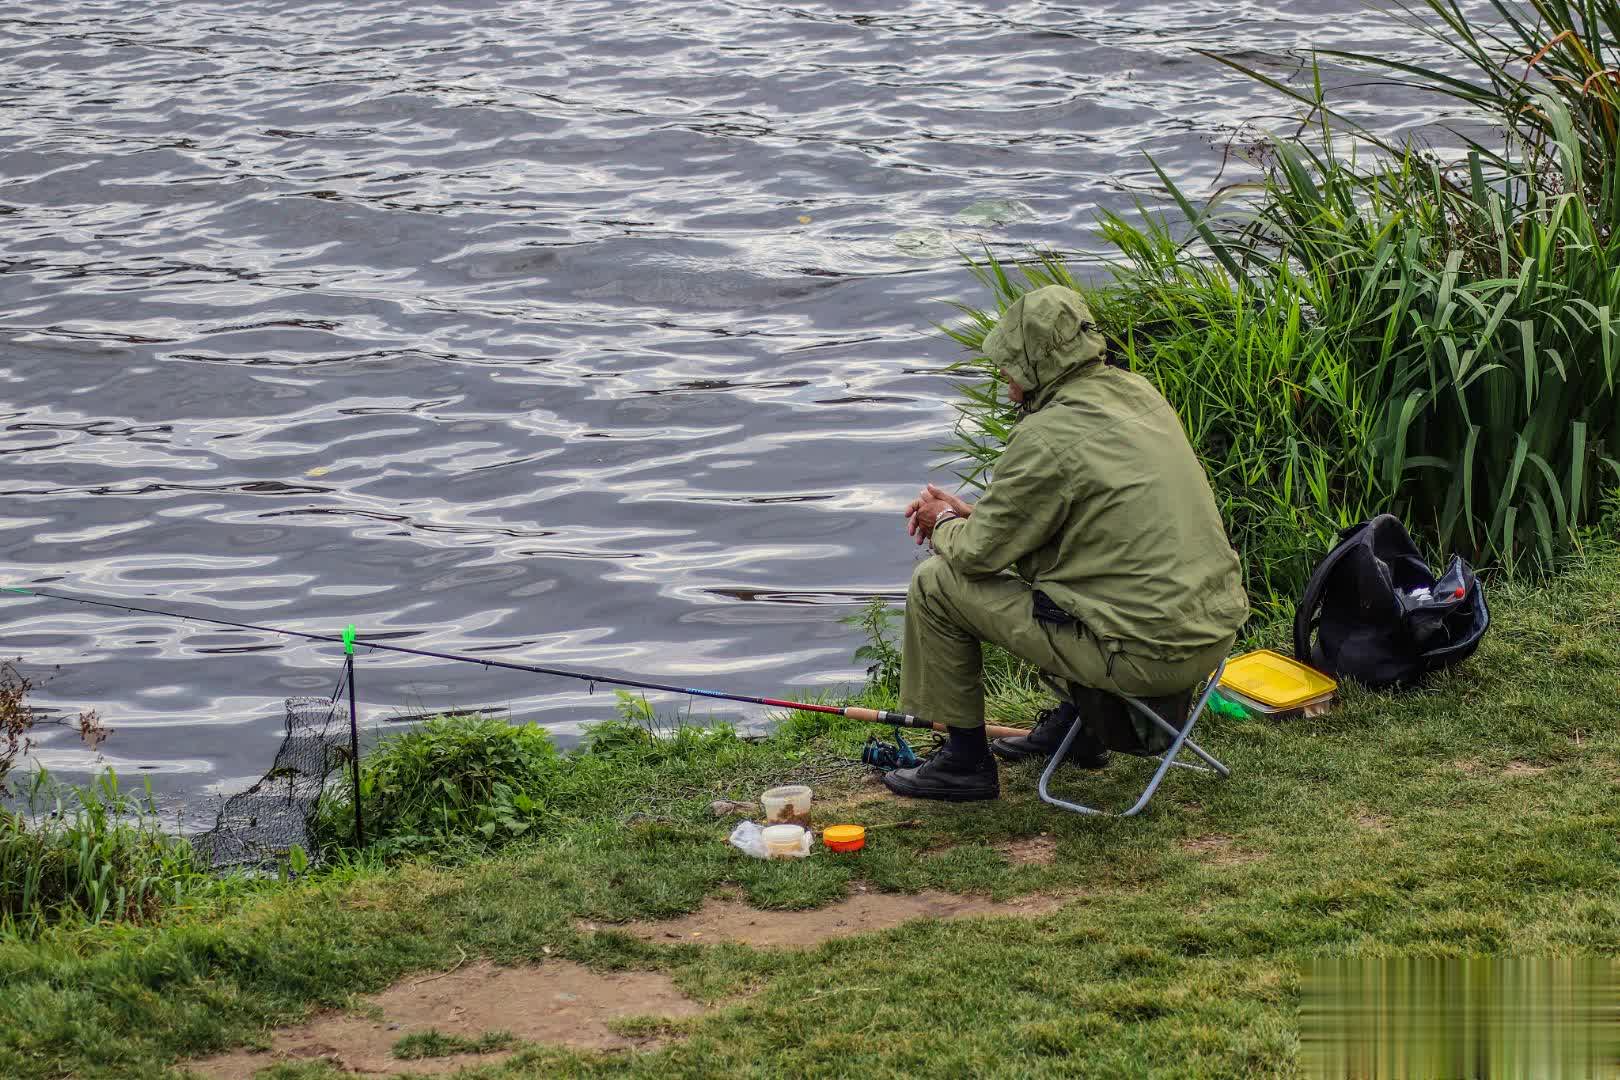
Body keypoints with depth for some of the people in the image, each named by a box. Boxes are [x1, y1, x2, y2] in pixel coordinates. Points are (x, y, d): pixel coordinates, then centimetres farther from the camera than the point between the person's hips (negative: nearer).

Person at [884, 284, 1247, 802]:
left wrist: (943, 524, 14)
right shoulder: (1137, 392, 9)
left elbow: (979, 553, -8)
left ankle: (965, 760, 13)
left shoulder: (1046, 438, -17)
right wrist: (971, 512, 21)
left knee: (936, 582, 2)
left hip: (1145, 653, -9)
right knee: (1035, 557, 33)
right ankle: (1076, 719, 35)